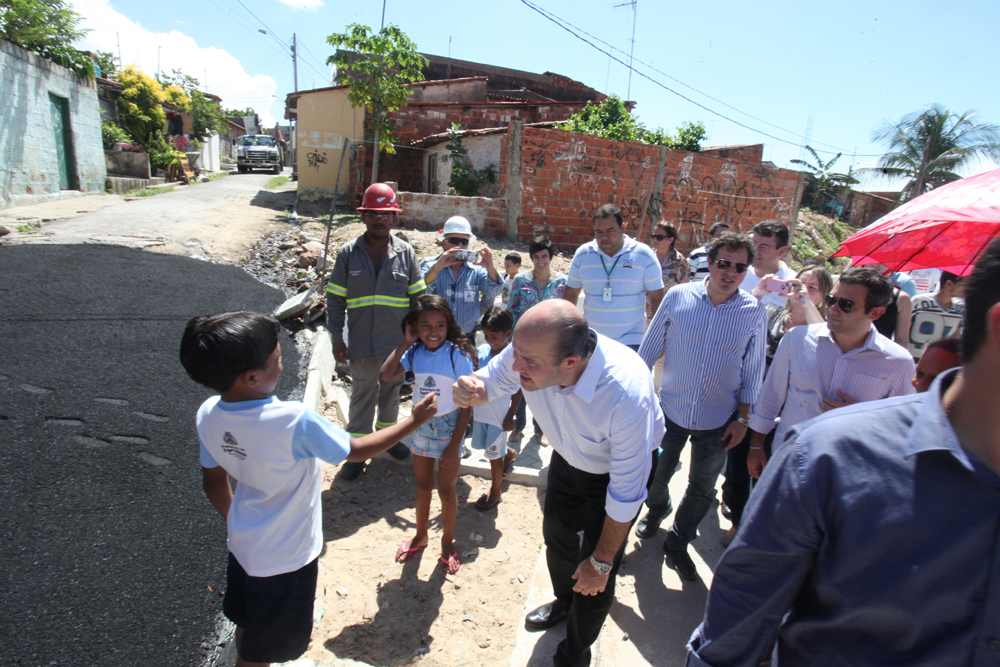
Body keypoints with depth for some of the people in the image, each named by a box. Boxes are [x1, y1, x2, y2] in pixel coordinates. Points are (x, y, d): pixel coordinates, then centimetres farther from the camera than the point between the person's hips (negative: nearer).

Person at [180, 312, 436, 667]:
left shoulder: (208, 415, -14)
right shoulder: (294, 421, -35)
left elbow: (214, 481, 1)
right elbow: (355, 450, -20)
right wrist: (413, 420, -10)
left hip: (243, 541, 6)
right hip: (285, 556, -6)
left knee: (248, 624, 31)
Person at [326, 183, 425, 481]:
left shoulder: (406, 252, -1)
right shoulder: (348, 253, -4)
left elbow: (418, 297, 4)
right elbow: (335, 299, -1)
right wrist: (336, 339, -3)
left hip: (398, 342, 2)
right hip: (362, 344, -1)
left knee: (392, 392, 19)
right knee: (362, 397, 10)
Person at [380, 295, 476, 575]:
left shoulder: (458, 355, -18)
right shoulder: (414, 352, -6)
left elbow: (466, 403, -14)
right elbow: (386, 374, -20)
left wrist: (455, 444, -16)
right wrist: (405, 342, -17)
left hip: (449, 426, -4)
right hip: (421, 424, 4)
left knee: (446, 489, 9)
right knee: (423, 485, 20)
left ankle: (447, 542, 33)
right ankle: (421, 535, 42)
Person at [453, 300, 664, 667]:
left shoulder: (626, 396, -45)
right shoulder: (530, 348, -33)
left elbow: (626, 495, -31)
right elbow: (491, 379, -9)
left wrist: (601, 562, -18)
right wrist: (471, 389, -35)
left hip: (618, 468, -5)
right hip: (569, 457, 5)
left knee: (593, 579, 4)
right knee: (557, 535, 25)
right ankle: (564, 602, 59)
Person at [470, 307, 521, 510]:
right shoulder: (481, 351, -4)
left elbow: (518, 390, -13)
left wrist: (510, 416, -12)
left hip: (499, 415, -6)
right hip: (480, 410, 6)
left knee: (494, 454, 7)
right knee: (492, 447, 22)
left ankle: (495, 492, 27)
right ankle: (510, 453, 53)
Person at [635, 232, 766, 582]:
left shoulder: (755, 312, -7)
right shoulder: (678, 296, -10)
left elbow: (753, 369, 1)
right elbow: (650, 346, -1)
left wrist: (743, 417, 0)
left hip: (718, 420, 1)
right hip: (670, 409, 0)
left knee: (702, 489, 15)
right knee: (656, 474, 17)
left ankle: (677, 545, 39)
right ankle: (656, 509, 52)